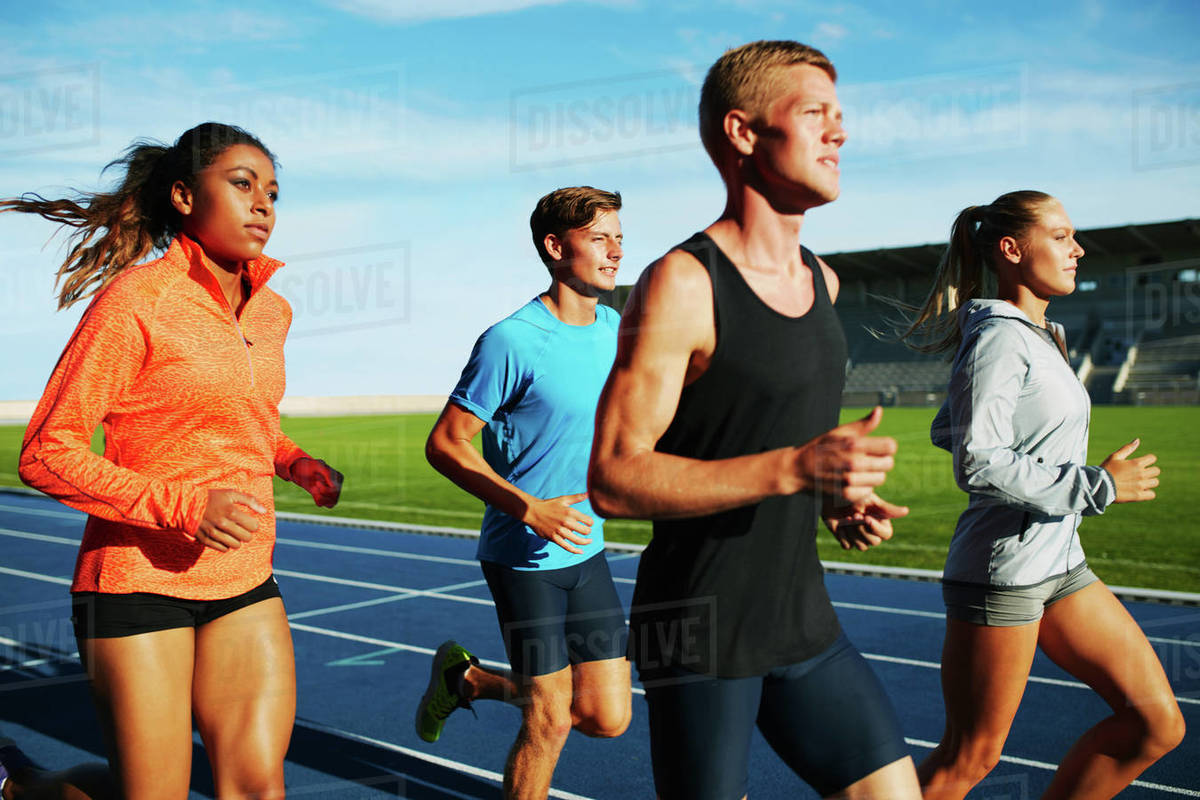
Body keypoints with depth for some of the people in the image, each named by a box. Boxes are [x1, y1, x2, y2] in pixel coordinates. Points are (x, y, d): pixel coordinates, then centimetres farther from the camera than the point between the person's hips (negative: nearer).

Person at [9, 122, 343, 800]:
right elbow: (46, 454, -13)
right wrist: (186, 506, -24)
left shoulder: (272, 311, 8)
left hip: (244, 585, 6)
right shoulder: (134, 301, -11)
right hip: (138, 582, -5)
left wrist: (298, 463, 5)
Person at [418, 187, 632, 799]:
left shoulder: (615, 329, 5)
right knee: (550, 720, -2)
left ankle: (469, 679, 29)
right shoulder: (511, 342, -16)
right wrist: (530, 508, -22)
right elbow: (445, 444, -14)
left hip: (587, 551, 7)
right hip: (522, 558, -6)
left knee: (607, 717, 7)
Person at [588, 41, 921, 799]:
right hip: (699, 634, -7)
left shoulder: (820, 280, 9)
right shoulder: (681, 285, -16)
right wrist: (794, 467, -28)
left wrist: (838, 500, 5)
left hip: (802, 618, 7)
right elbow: (612, 478, -20)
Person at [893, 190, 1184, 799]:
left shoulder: (1037, 337, 15)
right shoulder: (998, 338, -14)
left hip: (1058, 564, 9)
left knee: (1157, 724, 7)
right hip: (999, 572, -9)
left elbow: (946, 431, 22)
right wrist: (1099, 486, -18)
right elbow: (977, 465, -24)